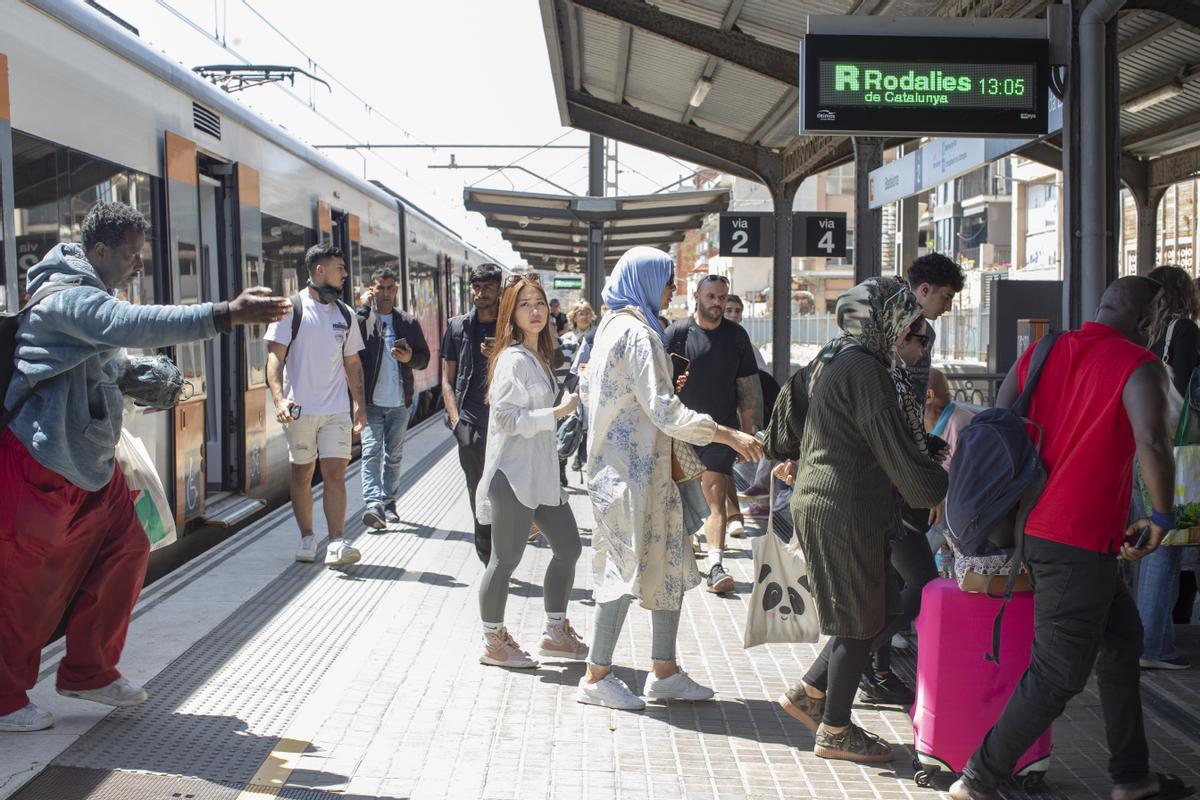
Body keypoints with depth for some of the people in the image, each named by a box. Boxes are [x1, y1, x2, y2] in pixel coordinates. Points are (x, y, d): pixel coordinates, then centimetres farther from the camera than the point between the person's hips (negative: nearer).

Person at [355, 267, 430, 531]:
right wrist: (363, 308, -20)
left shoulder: (409, 321, 9)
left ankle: (389, 503, 21)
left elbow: (425, 356, 11)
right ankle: (373, 504, -19)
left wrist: (410, 358, -10)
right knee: (371, 452, -12)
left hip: (399, 401, 4)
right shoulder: (362, 318, -1)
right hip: (371, 400, -3)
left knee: (394, 455, 12)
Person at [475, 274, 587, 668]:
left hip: (540, 472, 10)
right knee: (506, 559, 0)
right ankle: (493, 642, 14)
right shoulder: (514, 359, -15)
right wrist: (559, 411, -19)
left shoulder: (539, 357, 14)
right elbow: (508, 417, -21)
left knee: (568, 547, 13)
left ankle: (556, 633, 25)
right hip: (513, 473, -10)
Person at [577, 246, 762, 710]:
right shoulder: (637, 332, -17)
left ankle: (665, 672, 18)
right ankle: (597, 677, 8)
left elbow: (589, 391, 20)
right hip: (634, 469, -10)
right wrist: (729, 436, -22)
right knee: (628, 568, -2)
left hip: (617, 461, 10)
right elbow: (664, 409, -22)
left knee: (669, 564, 12)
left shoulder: (612, 325, 13)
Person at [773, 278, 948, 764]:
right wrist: (941, 488, -10)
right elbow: (896, 448, -20)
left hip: (819, 501, 10)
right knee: (861, 622, 2)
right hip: (846, 511, -10)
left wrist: (803, 469, 35)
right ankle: (835, 731, 13)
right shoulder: (863, 369, -18)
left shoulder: (830, 361, 14)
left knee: (871, 614, 16)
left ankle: (808, 694, 22)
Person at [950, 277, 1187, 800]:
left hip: (1032, 526, 9)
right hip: (1080, 541, -8)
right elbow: (1152, 442, -26)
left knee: (1122, 637, 22)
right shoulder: (1140, 366, -9)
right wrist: (1162, 517, -11)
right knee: (1059, 673, 0)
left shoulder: (1041, 353, 10)